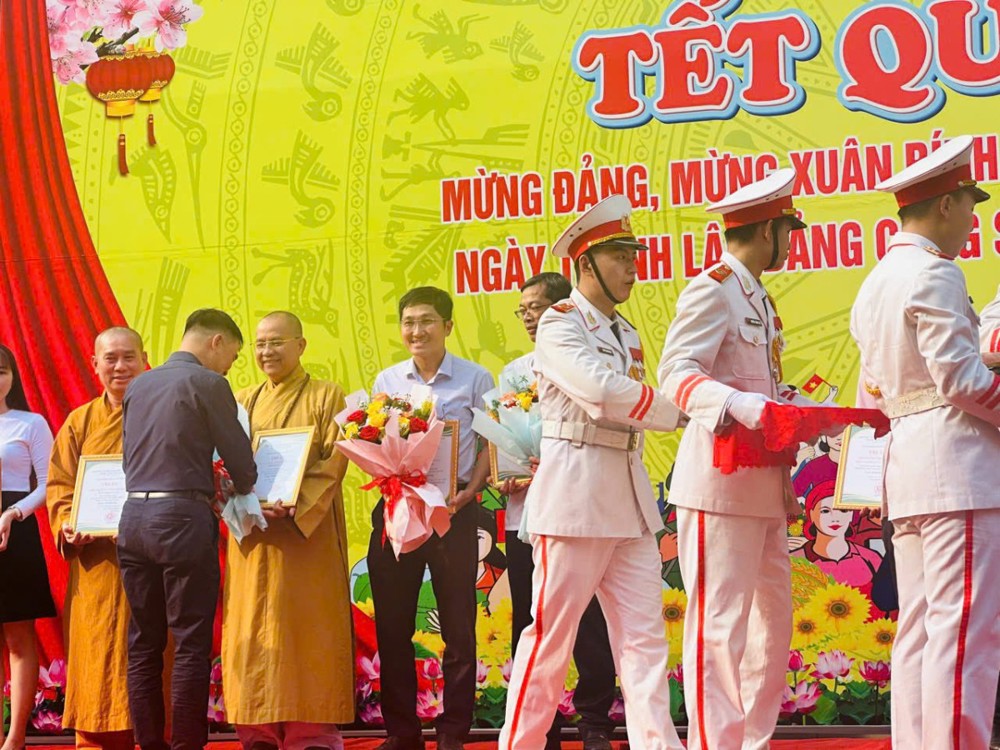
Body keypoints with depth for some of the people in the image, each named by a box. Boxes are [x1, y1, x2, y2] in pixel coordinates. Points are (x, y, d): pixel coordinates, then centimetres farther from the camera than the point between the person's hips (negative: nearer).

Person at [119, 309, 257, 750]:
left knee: (143, 643, 9)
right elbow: (238, 455, -5)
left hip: (133, 516, 6)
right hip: (182, 517, -6)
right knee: (191, 643, -2)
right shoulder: (207, 383, -5)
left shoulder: (137, 387, 14)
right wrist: (244, 494, 17)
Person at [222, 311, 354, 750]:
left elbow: (334, 463, -6)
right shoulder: (242, 402, 16)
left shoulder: (326, 398, 3)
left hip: (308, 532, -4)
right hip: (253, 536, 4)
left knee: (307, 629, -6)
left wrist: (296, 504, -21)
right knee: (253, 630, 0)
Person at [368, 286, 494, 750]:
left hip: (453, 509, -3)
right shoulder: (386, 381, 11)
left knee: (458, 625, 0)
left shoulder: (475, 379, 2)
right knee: (392, 625, 4)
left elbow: (490, 444, 1)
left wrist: (470, 490, -14)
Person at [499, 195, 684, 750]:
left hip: (629, 496, 8)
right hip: (574, 493, -8)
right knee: (551, 632, -3)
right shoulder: (559, 325, -6)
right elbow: (600, 389, -21)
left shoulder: (626, 334, 18)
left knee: (644, 632, 1)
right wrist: (676, 412, -14)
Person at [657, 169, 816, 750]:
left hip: (763, 482, 10)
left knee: (773, 618, 13)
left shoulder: (759, 300, 19)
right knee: (719, 622, -9)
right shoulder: (712, 290, -9)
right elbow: (677, 374, -20)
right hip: (720, 481, -10)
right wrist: (745, 407, -35)